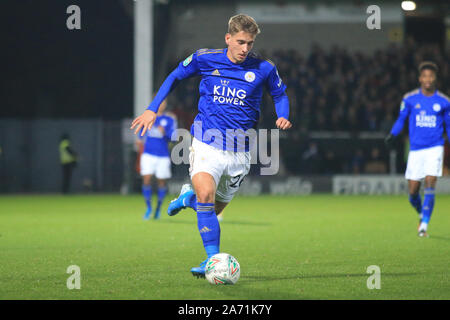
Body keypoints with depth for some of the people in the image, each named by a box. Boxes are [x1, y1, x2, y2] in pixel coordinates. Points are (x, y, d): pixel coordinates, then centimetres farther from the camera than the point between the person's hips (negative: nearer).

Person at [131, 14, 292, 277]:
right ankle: (213, 258, -20)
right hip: (206, 144, -2)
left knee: (213, 210, 10)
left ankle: (189, 196, 44)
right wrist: (153, 109, 7)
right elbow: (175, 77, 13)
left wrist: (283, 117, -5)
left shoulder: (264, 69, -2)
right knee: (206, 194, -26)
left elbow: (280, 95, 16)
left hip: (239, 152, 2)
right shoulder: (205, 59, -3)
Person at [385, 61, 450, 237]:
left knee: (430, 184, -17)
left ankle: (424, 225, -13)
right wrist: (392, 134, -5)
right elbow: (401, 119, 12)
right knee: (413, 191, 2)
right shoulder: (410, 99, 3)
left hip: (435, 148, -1)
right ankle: (422, 215, 32)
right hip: (415, 149, 1)